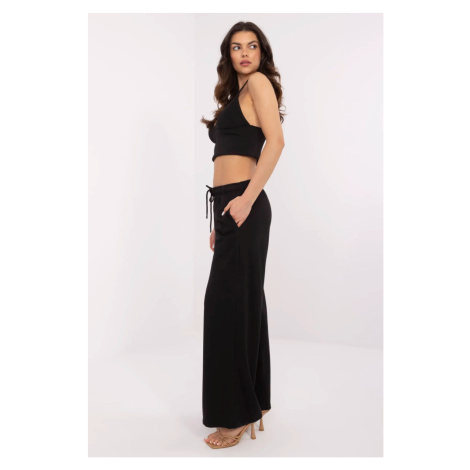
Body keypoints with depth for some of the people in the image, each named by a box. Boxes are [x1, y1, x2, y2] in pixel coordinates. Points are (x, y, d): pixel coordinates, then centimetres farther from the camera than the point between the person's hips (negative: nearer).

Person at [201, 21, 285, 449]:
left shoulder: (259, 81, -1)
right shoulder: (235, 94, 24)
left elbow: (276, 142, -17)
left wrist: (246, 200, -22)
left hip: (243, 204, -9)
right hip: (228, 205, 9)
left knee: (228, 301, -6)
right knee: (243, 301, 11)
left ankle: (237, 415, 6)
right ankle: (254, 403, 22)